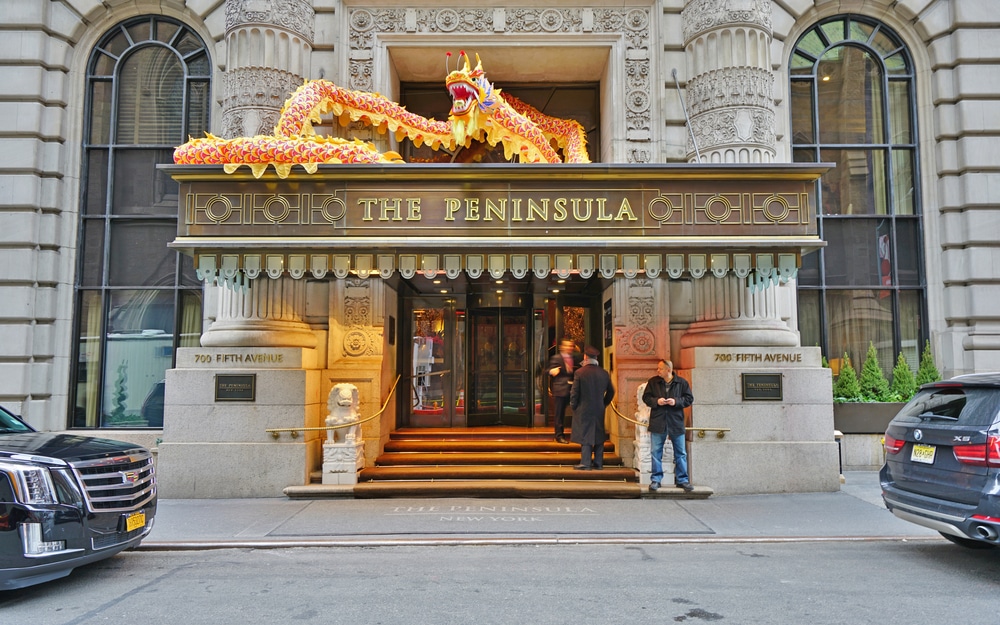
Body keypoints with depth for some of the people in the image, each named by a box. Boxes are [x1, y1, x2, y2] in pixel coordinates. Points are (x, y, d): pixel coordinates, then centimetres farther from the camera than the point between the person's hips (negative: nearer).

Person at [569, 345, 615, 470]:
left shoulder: (580, 372, -11)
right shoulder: (604, 373, 2)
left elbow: (574, 392, -10)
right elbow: (611, 391, 11)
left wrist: (573, 406, 3)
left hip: (584, 409, -4)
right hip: (599, 410, 4)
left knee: (585, 435, 0)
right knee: (599, 435, 11)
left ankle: (585, 462, -2)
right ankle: (598, 463, 15)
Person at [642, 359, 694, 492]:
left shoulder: (682, 382, 0)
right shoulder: (652, 382, 2)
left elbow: (689, 399, 2)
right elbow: (646, 397, 5)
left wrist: (676, 401, -15)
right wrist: (656, 401, -13)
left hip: (676, 422, 0)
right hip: (658, 422, 0)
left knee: (680, 453, 7)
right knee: (656, 452, 2)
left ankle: (682, 480, 18)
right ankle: (655, 479, 11)